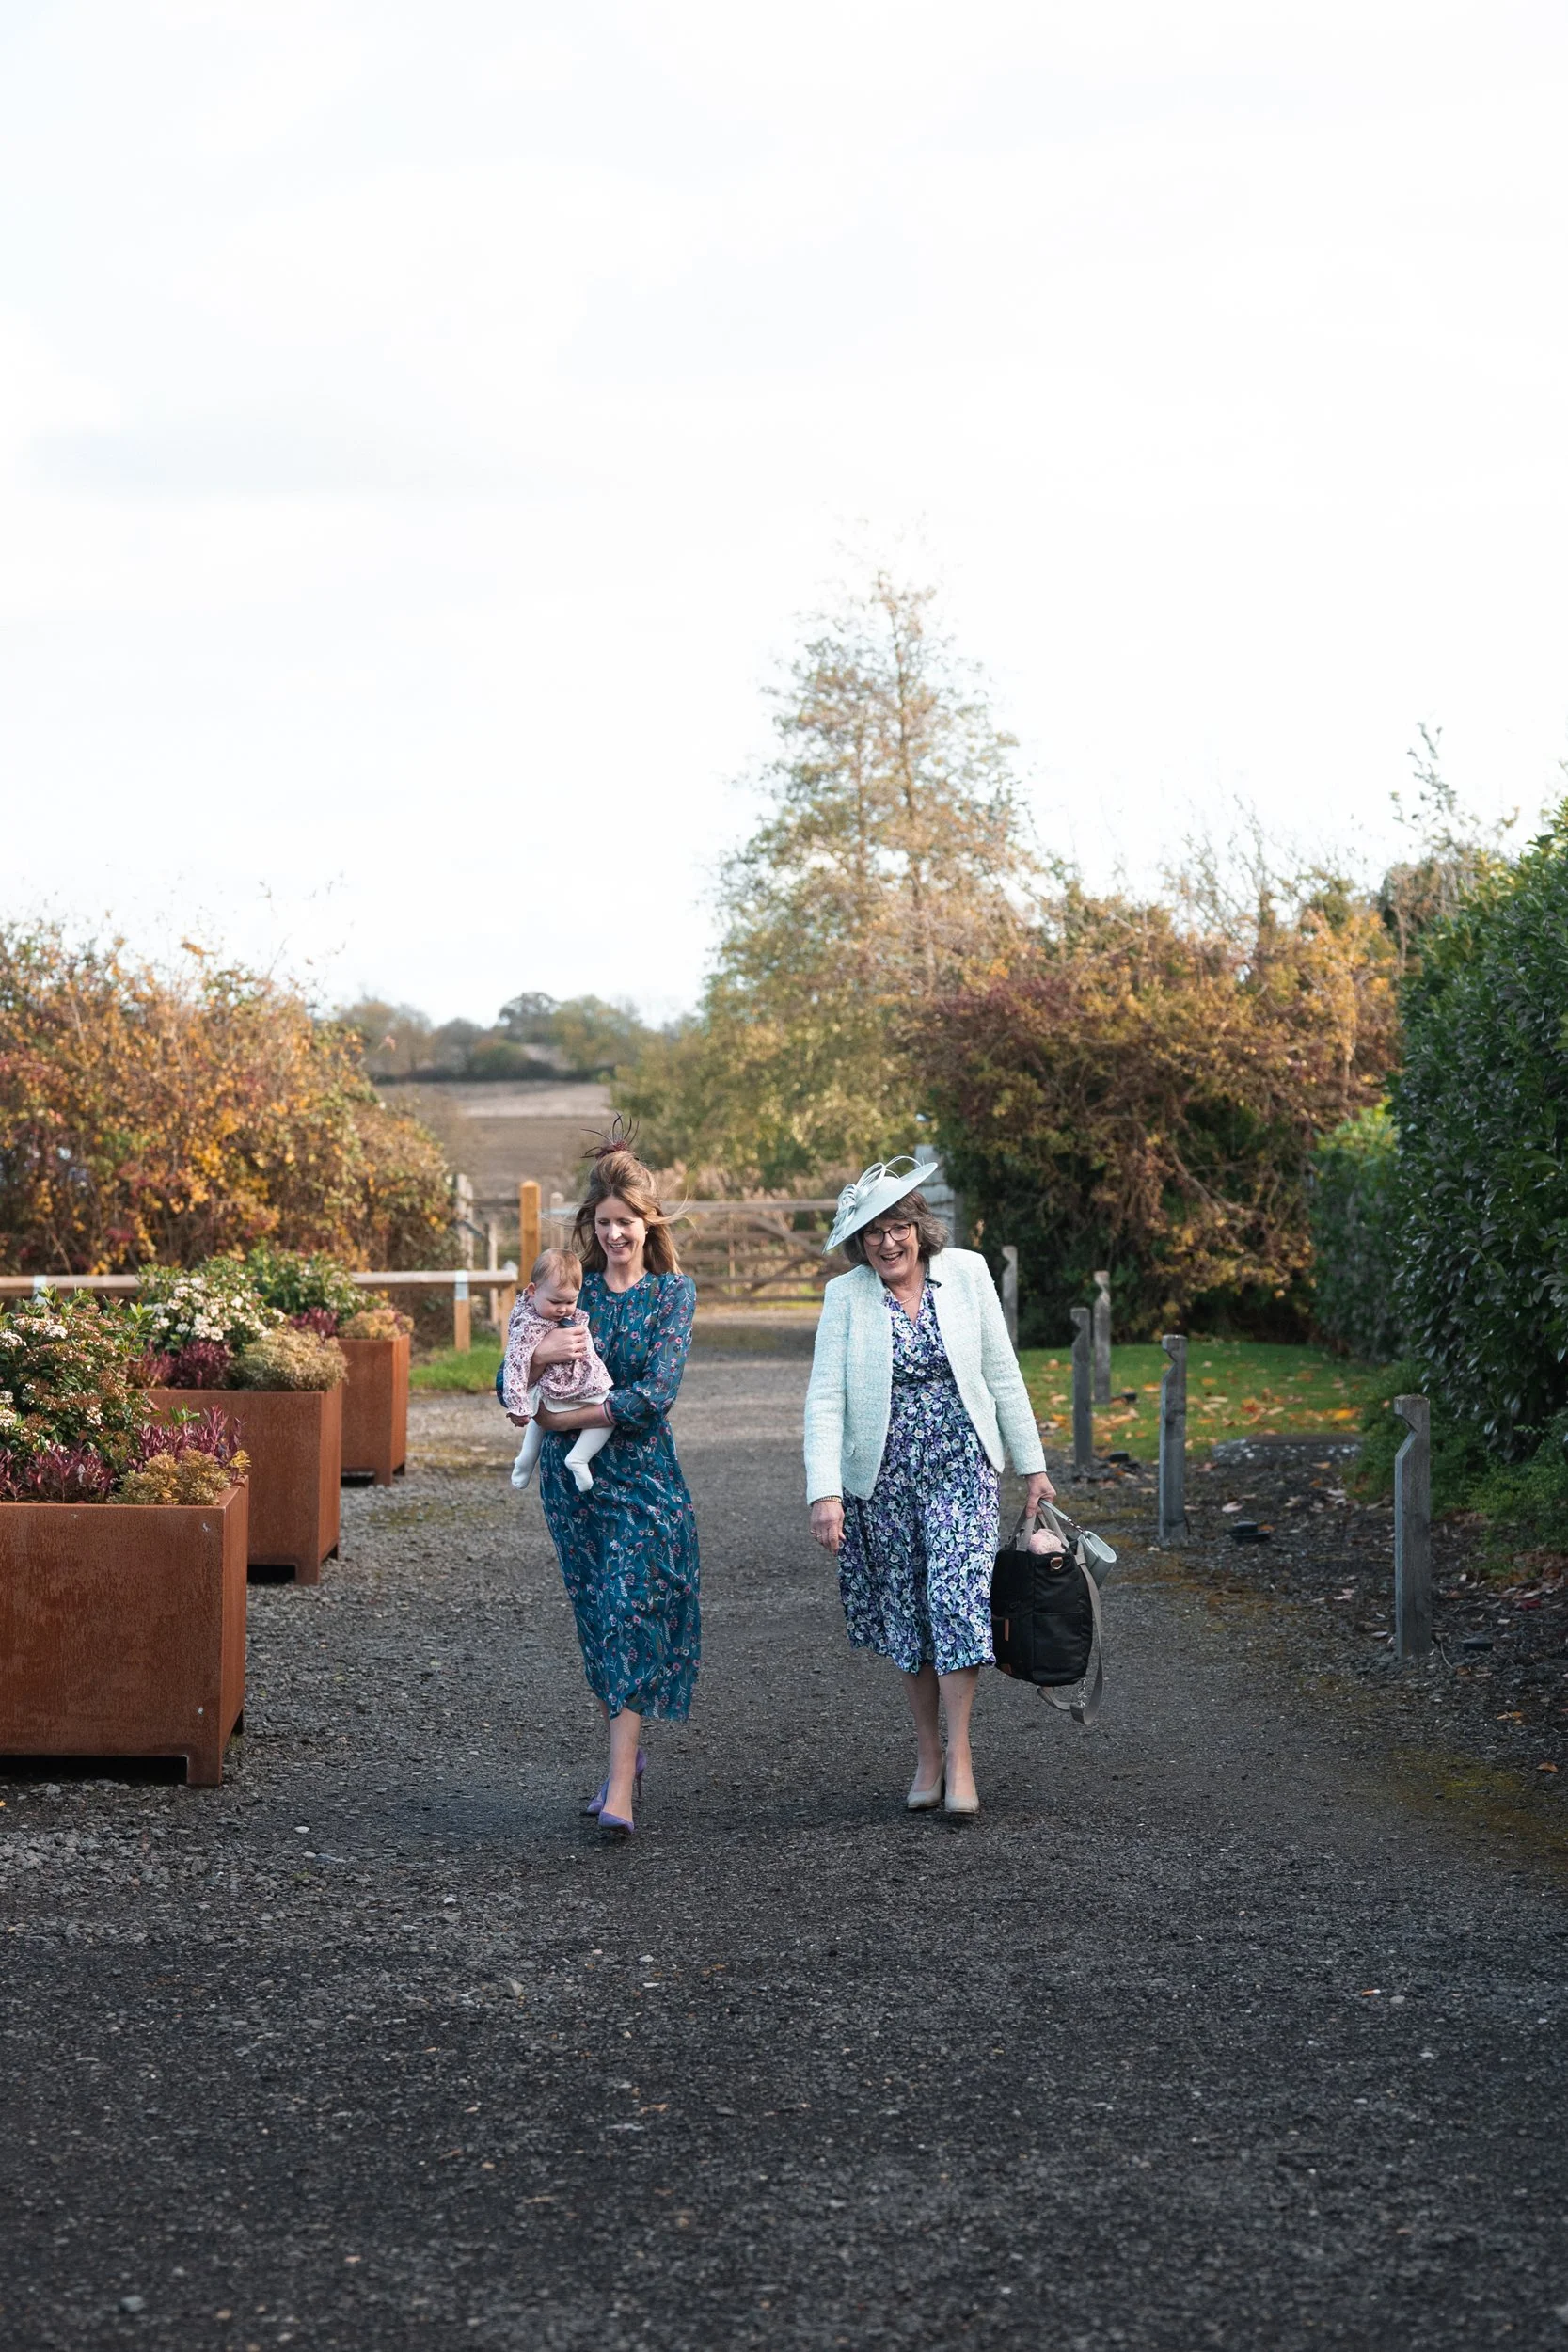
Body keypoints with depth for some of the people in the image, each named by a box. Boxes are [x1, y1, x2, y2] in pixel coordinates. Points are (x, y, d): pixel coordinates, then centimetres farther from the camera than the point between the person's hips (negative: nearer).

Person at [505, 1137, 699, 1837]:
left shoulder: (673, 1292, -1)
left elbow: (657, 1393, -13)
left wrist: (566, 1418, -13)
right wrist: (541, 1352, -21)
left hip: (642, 1475, -4)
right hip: (572, 1478, 4)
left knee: (630, 1617, -11)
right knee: (595, 1621, 9)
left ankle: (621, 1792, -15)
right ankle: (625, 1756, 25)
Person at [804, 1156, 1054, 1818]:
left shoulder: (966, 1273, -1)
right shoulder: (845, 1295, -4)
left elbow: (1002, 1373, 5)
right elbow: (824, 1397, -10)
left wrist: (1032, 1465, 6)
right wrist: (825, 1490, -20)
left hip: (961, 1465, -1)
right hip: (884, 1475, 1)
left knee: (957, 1594, -14)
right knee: (905, 1612, 7)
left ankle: (959, 1756, -8)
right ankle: (927, 1751, 21)